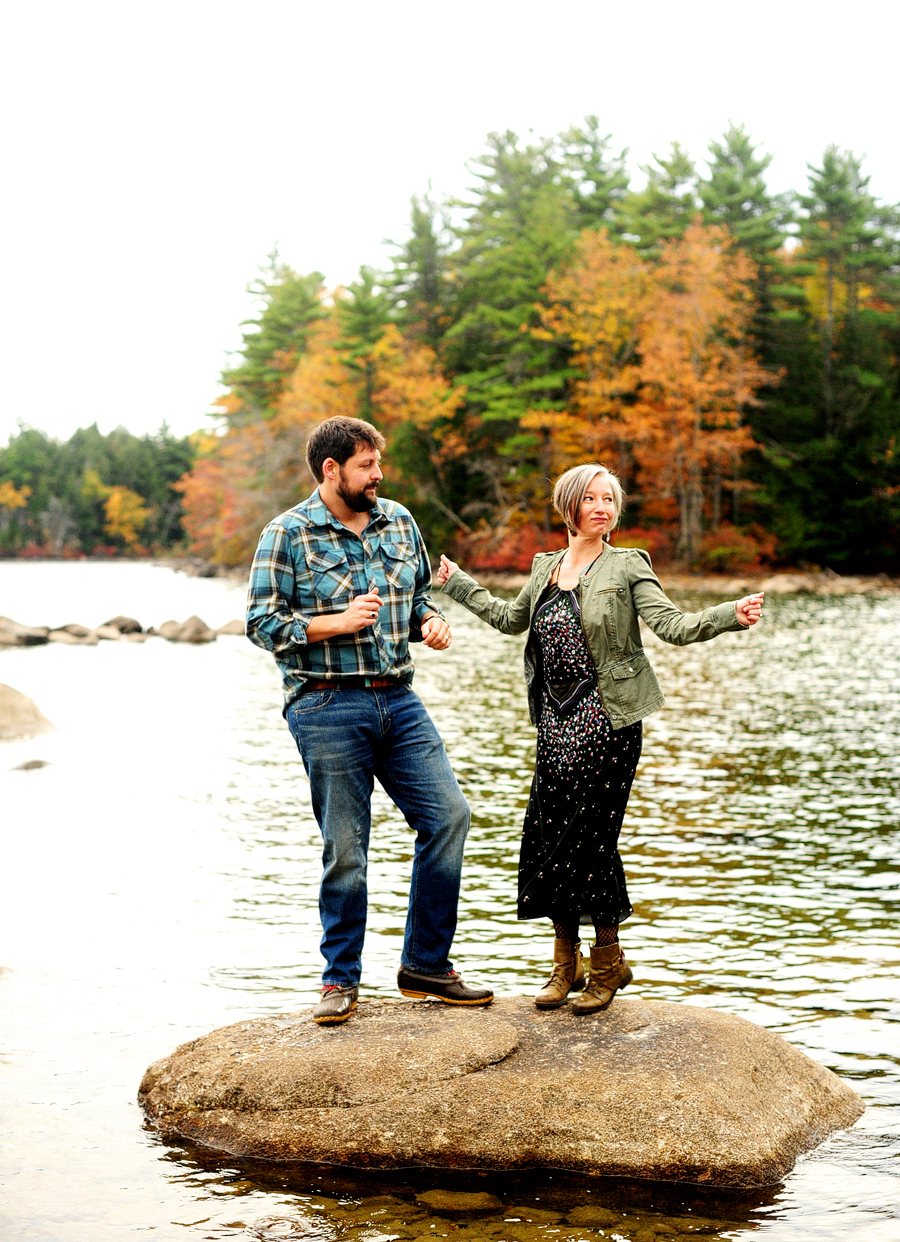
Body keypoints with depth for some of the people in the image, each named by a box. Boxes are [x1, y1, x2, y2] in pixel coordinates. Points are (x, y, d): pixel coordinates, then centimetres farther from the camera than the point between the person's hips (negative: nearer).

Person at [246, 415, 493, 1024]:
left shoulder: (399, 521, 12)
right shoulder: (287, 535, -4)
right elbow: (262, 622, -7)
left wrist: (432, 620, 1)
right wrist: (338, 622, -17)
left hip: (399, 699, 5)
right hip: (328, 706, -5)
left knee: (448, 814, -2)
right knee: (346, 847, 0)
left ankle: (427, 964, 13)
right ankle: (341, 980, 16)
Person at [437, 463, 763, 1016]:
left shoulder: (627, 567, -2)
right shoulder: (546, 568, 13)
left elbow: (673, 625, -11)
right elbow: (512, 618, 30)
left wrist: (730, 615, -26)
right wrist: (459, 584, 37)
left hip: (605, 719, -5)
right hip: (557, 720, 5)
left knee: (590, 835, -5)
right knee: (547, 834, 4)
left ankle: (608, 960, 13)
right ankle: (566, 963, 18)